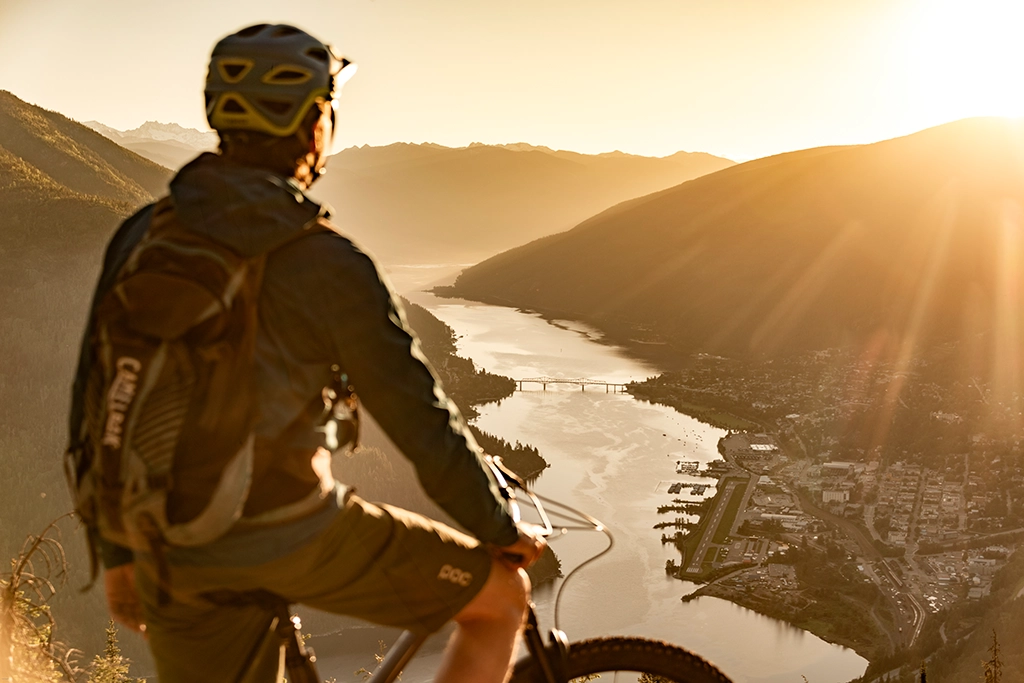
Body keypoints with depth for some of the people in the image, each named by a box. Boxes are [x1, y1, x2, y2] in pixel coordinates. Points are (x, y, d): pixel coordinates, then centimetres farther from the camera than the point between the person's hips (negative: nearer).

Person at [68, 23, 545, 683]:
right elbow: (424, 425, -11)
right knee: (503, 595, 12)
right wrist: (502, 532, 5)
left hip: (174, 555, 6)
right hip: (293, 540, -6)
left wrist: (118, 554, 19)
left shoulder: (142, 235, 2)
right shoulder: (327, 264, -15)